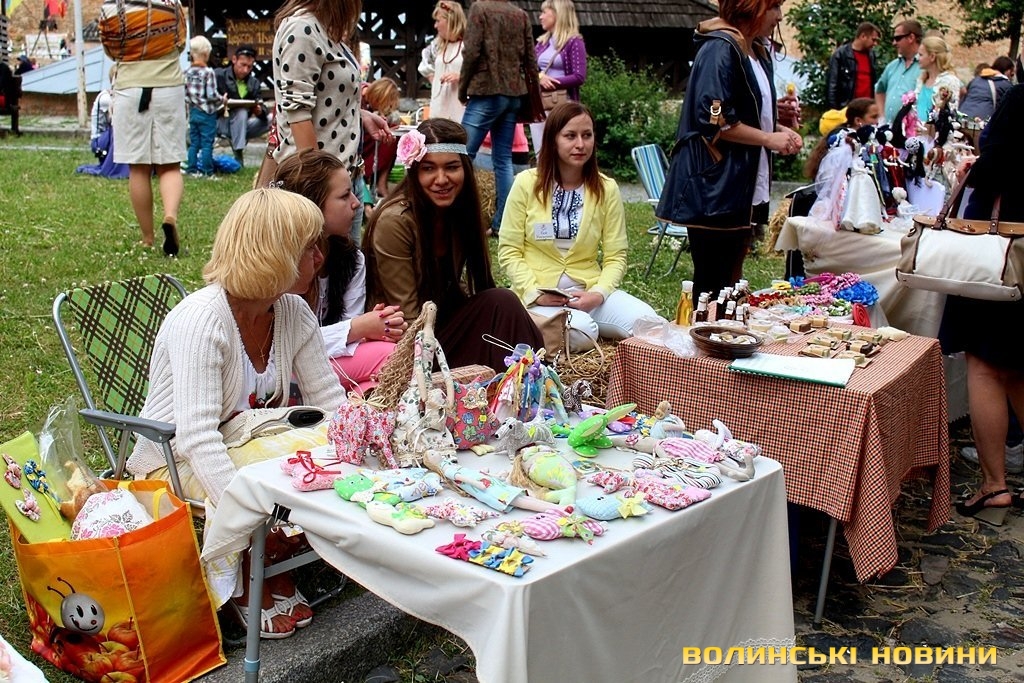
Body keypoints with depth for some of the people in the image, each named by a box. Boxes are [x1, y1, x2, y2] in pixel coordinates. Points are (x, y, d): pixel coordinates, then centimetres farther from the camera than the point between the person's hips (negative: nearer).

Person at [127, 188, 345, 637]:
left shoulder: (293, 313, -2)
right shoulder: (201, 319, -24)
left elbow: (331, 402, -4)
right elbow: (197, 436, -32)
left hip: (250, 446, 7)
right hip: (177, 465, -7)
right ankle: (245, 586, -4)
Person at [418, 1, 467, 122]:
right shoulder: (438, 44, 14)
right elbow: (426, 67, 31)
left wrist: (460, 77, -19)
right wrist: (435, 83, 17)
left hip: (461, 110, -7)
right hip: (439, 109, 7)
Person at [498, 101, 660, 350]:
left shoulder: (606, 189, 2)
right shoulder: (526, 183, -4)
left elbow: (616, 256, 2)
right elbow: (509, 251, -3)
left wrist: (598, 294, -17)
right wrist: (535, 292, -17)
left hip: (589, 290, 3)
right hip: (538, 293, -3)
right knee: (580, 334, -33)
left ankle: (585, 320, 4)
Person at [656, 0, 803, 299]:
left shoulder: (756, 52, 17)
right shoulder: (720, 49, -13)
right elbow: (715, 121, -21)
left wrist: (779, 129, 9)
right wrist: (769, 138, -13)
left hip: (742, 189, 10)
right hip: (714, 188, -10)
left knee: (731, 283, 13)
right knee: (712, 287, -4)